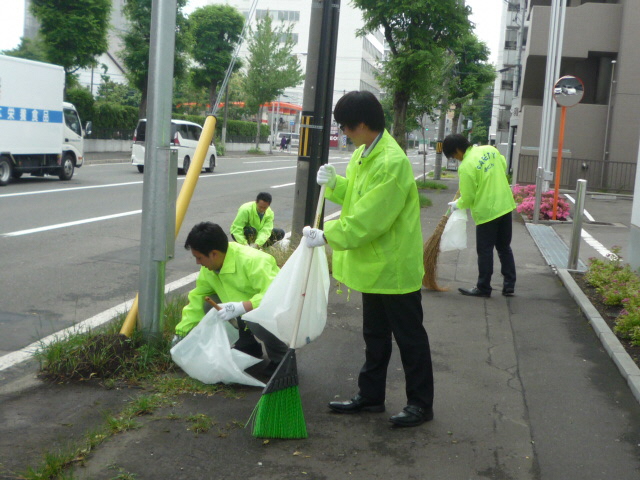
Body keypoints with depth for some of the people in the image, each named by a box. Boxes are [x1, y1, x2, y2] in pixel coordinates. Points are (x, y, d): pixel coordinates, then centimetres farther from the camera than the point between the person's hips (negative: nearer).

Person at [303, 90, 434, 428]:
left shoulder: (392, 163, -25)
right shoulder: (363, 154, 6)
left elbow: (369, 220, -27)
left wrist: (326, 237, -21)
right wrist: (334, 183, -2)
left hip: (395, 266, -10)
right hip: (373, 264, 10)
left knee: (409, 336, 3)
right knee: (375, 335, 18)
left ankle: (421, 403, 15)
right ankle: (370, 395, 30)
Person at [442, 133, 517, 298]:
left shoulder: (466, 167, -18)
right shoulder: (490, 149, 2)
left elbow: (468, 198, -13)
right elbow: (503, 166, 19)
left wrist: (456, 204, 6)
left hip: (486, 212, -7)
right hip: (505, 206, 7)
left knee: (485, 251, 4)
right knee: (504, 248, 15)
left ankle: (483, 288, 13)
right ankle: (509, 286, 19)